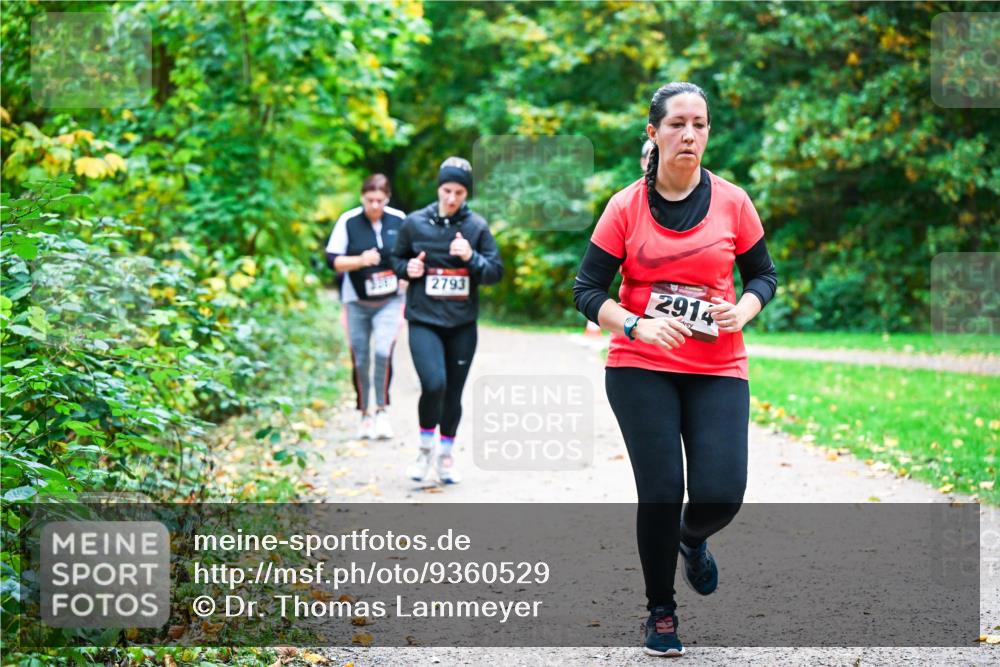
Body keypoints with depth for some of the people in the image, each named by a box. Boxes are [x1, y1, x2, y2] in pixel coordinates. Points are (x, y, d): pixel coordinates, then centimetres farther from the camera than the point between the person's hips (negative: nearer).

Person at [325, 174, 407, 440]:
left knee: (383, 352, -19)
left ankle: (382, 410, -9)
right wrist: (361, 260, -23)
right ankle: (364, 414, 18)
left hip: (389, 302, 0)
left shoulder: (399, 220, -2)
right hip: (357, 303, 1)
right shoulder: (348, 221, -6)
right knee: (360, 360, 4)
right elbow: (333, 260, -6)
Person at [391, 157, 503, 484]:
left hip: (462, 325, 2)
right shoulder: (415, 223, 1)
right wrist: (407, 268, -8)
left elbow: (496, 271, 1)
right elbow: (397, 258, 14)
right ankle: (425, 448, 4)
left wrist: (471, 257, -16)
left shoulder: (477, 226, 1)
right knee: (434, 384, -20)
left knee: (453, 393, 9)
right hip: (424, 321, -2)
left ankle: (446, 454, 29)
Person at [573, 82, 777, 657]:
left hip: (718, 370, 1)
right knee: (661, 492, -5)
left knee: (721, 494, -9)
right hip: (640, 370, -1)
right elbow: (588, 290, -1)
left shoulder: (732, 202, 1)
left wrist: (743, 309, -10)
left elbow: (764, 274, 12)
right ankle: (661, 613, 16)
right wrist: (638, 326, -19)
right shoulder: (626, 208, -3)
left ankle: (692, 539, 30)